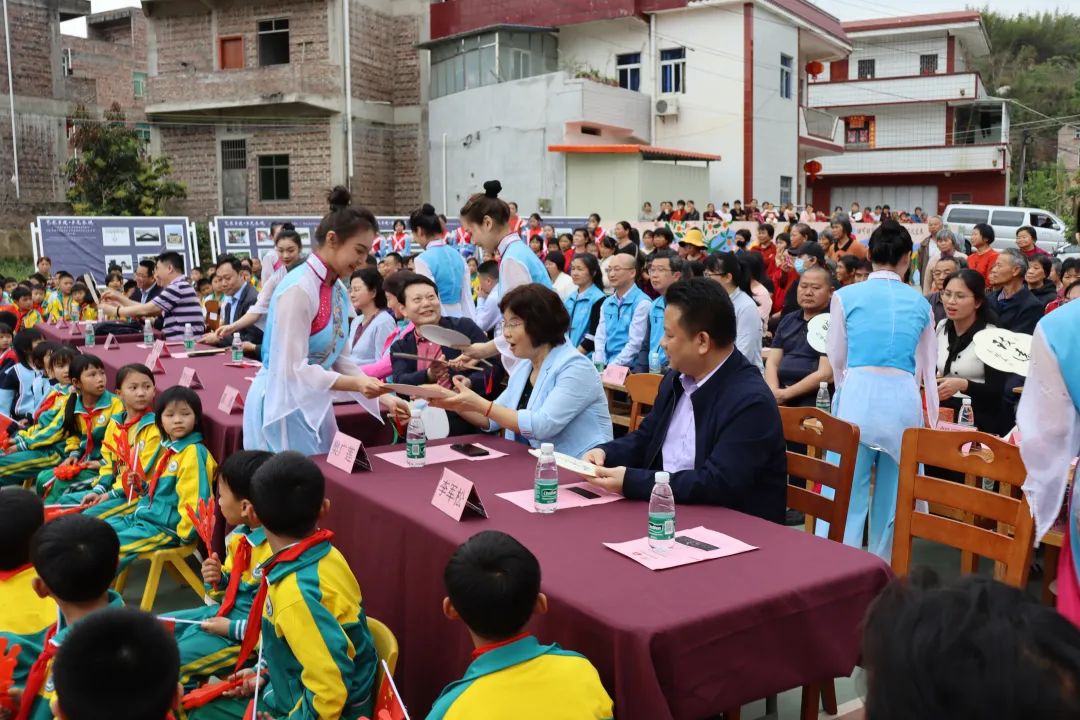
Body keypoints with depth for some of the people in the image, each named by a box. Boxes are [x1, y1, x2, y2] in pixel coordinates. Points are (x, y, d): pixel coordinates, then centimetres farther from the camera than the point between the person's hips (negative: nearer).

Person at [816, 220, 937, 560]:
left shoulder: (846, 296, 4)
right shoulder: (921, 303, 13)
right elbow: (927, 369, 20)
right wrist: (933, 419, 30)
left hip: (858, 394, -3)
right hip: (905, 399, 3)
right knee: (894, 496, 14)